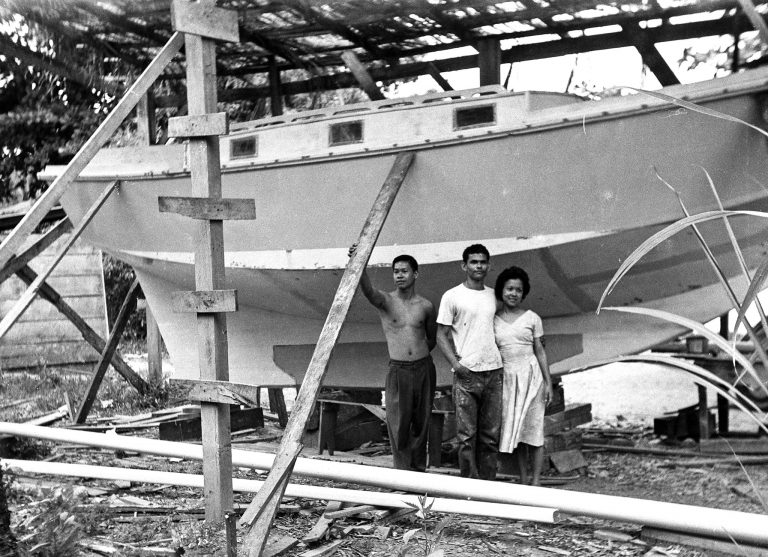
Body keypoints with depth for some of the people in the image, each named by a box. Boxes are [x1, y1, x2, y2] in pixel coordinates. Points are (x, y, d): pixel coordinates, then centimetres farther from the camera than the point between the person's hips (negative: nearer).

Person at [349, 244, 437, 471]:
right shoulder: (385, 301, -2)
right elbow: (368, 289, -26)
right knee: (398, 425, -3)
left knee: (421, 423, 8)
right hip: (398, 370, -2)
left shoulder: (426, 306, 5)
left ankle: (419, 471, 20)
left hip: (424, 369, 2)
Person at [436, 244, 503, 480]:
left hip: (493, 372, 4)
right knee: (467, 436, -3)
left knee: (491, 435, 6)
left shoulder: (494, 295, 14)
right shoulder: (452, 297, 0)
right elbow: (442, 335, -1)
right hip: (466, 374, -4)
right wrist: (455, 363, -14)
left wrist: (503, 358, 10)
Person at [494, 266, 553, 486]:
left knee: (533, 428, -2)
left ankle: (535, 481, 6)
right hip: (507, 377, 2)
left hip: (530, 376, -1)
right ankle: (523, 480, 15)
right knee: (514, 430, 5)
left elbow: (540, 352, 5)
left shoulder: (532, 318, 2)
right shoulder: (492, 321, 5)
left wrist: (548, 382, 1)